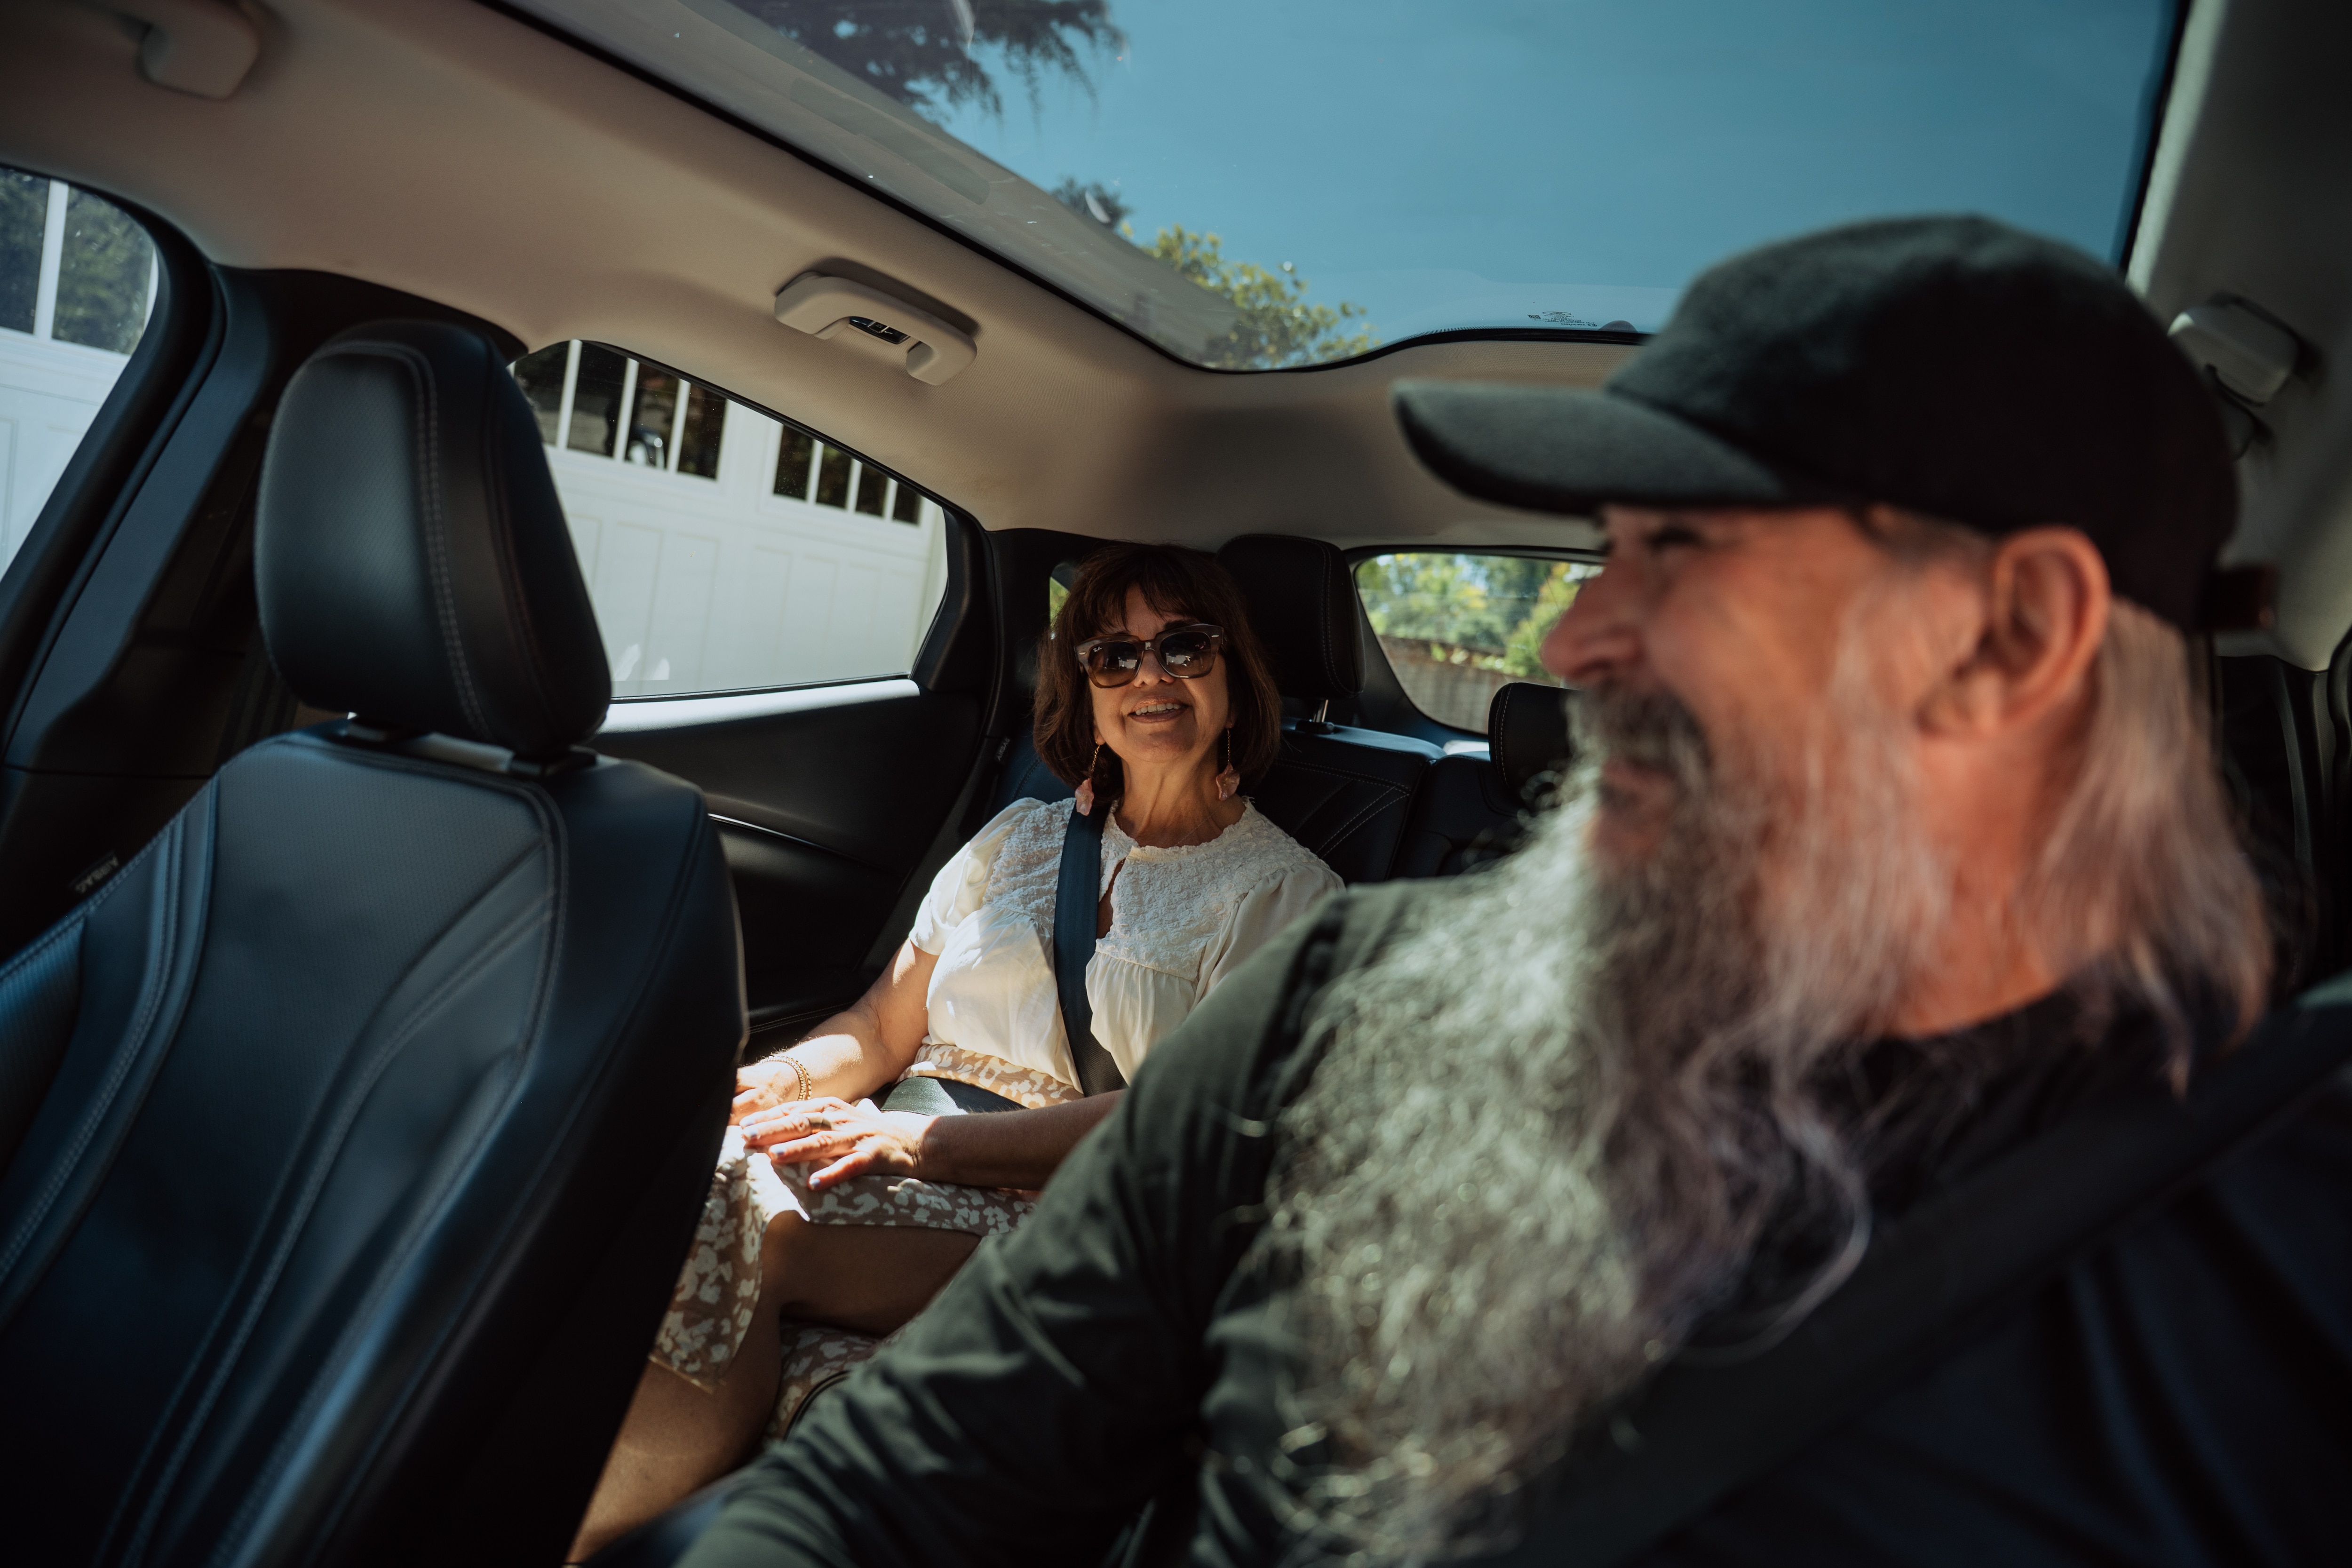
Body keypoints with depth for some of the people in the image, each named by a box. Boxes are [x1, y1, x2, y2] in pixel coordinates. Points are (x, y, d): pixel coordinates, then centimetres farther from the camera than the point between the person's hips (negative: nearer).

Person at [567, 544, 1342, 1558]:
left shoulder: (1285, 893, 3)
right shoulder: (1021, 838, 19)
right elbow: (885, 1025, 16)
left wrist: (929, 1140, -19)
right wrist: (778, 1080, -7)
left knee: (745, 1210, -30)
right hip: (907, 1160, 5)